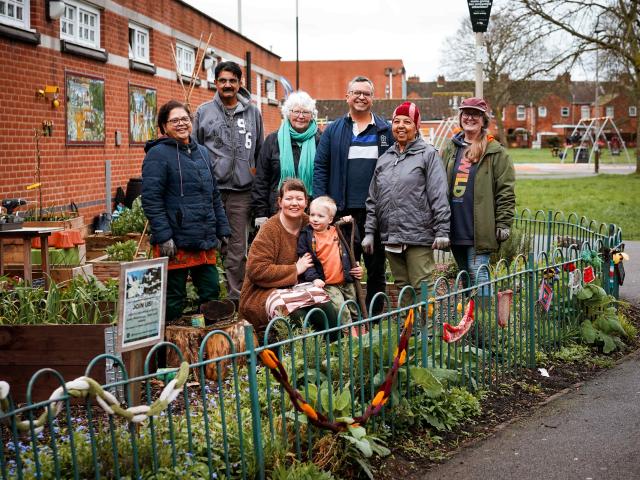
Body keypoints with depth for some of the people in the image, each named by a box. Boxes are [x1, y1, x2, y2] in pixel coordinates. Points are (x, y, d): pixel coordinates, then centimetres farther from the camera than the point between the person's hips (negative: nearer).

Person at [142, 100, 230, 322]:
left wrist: (222, 229, 17)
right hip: (176, 243, -7)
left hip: (205, 242, 7)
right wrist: (163, 236, -19)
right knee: (174, 299, 1)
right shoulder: (158, 154, -7)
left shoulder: (202, 152, 17)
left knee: (211, 293, 11)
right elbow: (151, 199, -13)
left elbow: (214, 195, 23)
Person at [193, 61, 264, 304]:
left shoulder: (253, 112, 11)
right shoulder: (203, 111, 7)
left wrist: (254, 169, 9)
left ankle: (236, 297, 12)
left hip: (241, 190, 1)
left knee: (237, 247, 5)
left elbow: (260, 149, 18)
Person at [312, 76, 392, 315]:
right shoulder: (333, 130, 8)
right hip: (343, 211, 0)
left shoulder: (385, 131, 8)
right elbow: (320, 168, 5)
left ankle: (374, 317, 17)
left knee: (376, 268, 8)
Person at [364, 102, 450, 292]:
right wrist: (369, 231, 12)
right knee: (401, 288, 11)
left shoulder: (428, 154, -1)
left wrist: (442, 231, -12)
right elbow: (373, 199, 17)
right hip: (391, 238, 6)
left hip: (419, 239, -5)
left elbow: (439, 196, -7)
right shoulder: (385, 158, 15)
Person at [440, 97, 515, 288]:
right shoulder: (449, 149, 14)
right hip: (455, 228, 5)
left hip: (479, 229, -5)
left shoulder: (495, 152, -1)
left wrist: (503, 224, -9)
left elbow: (506, 191, -4)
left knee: (478, 275, -9)